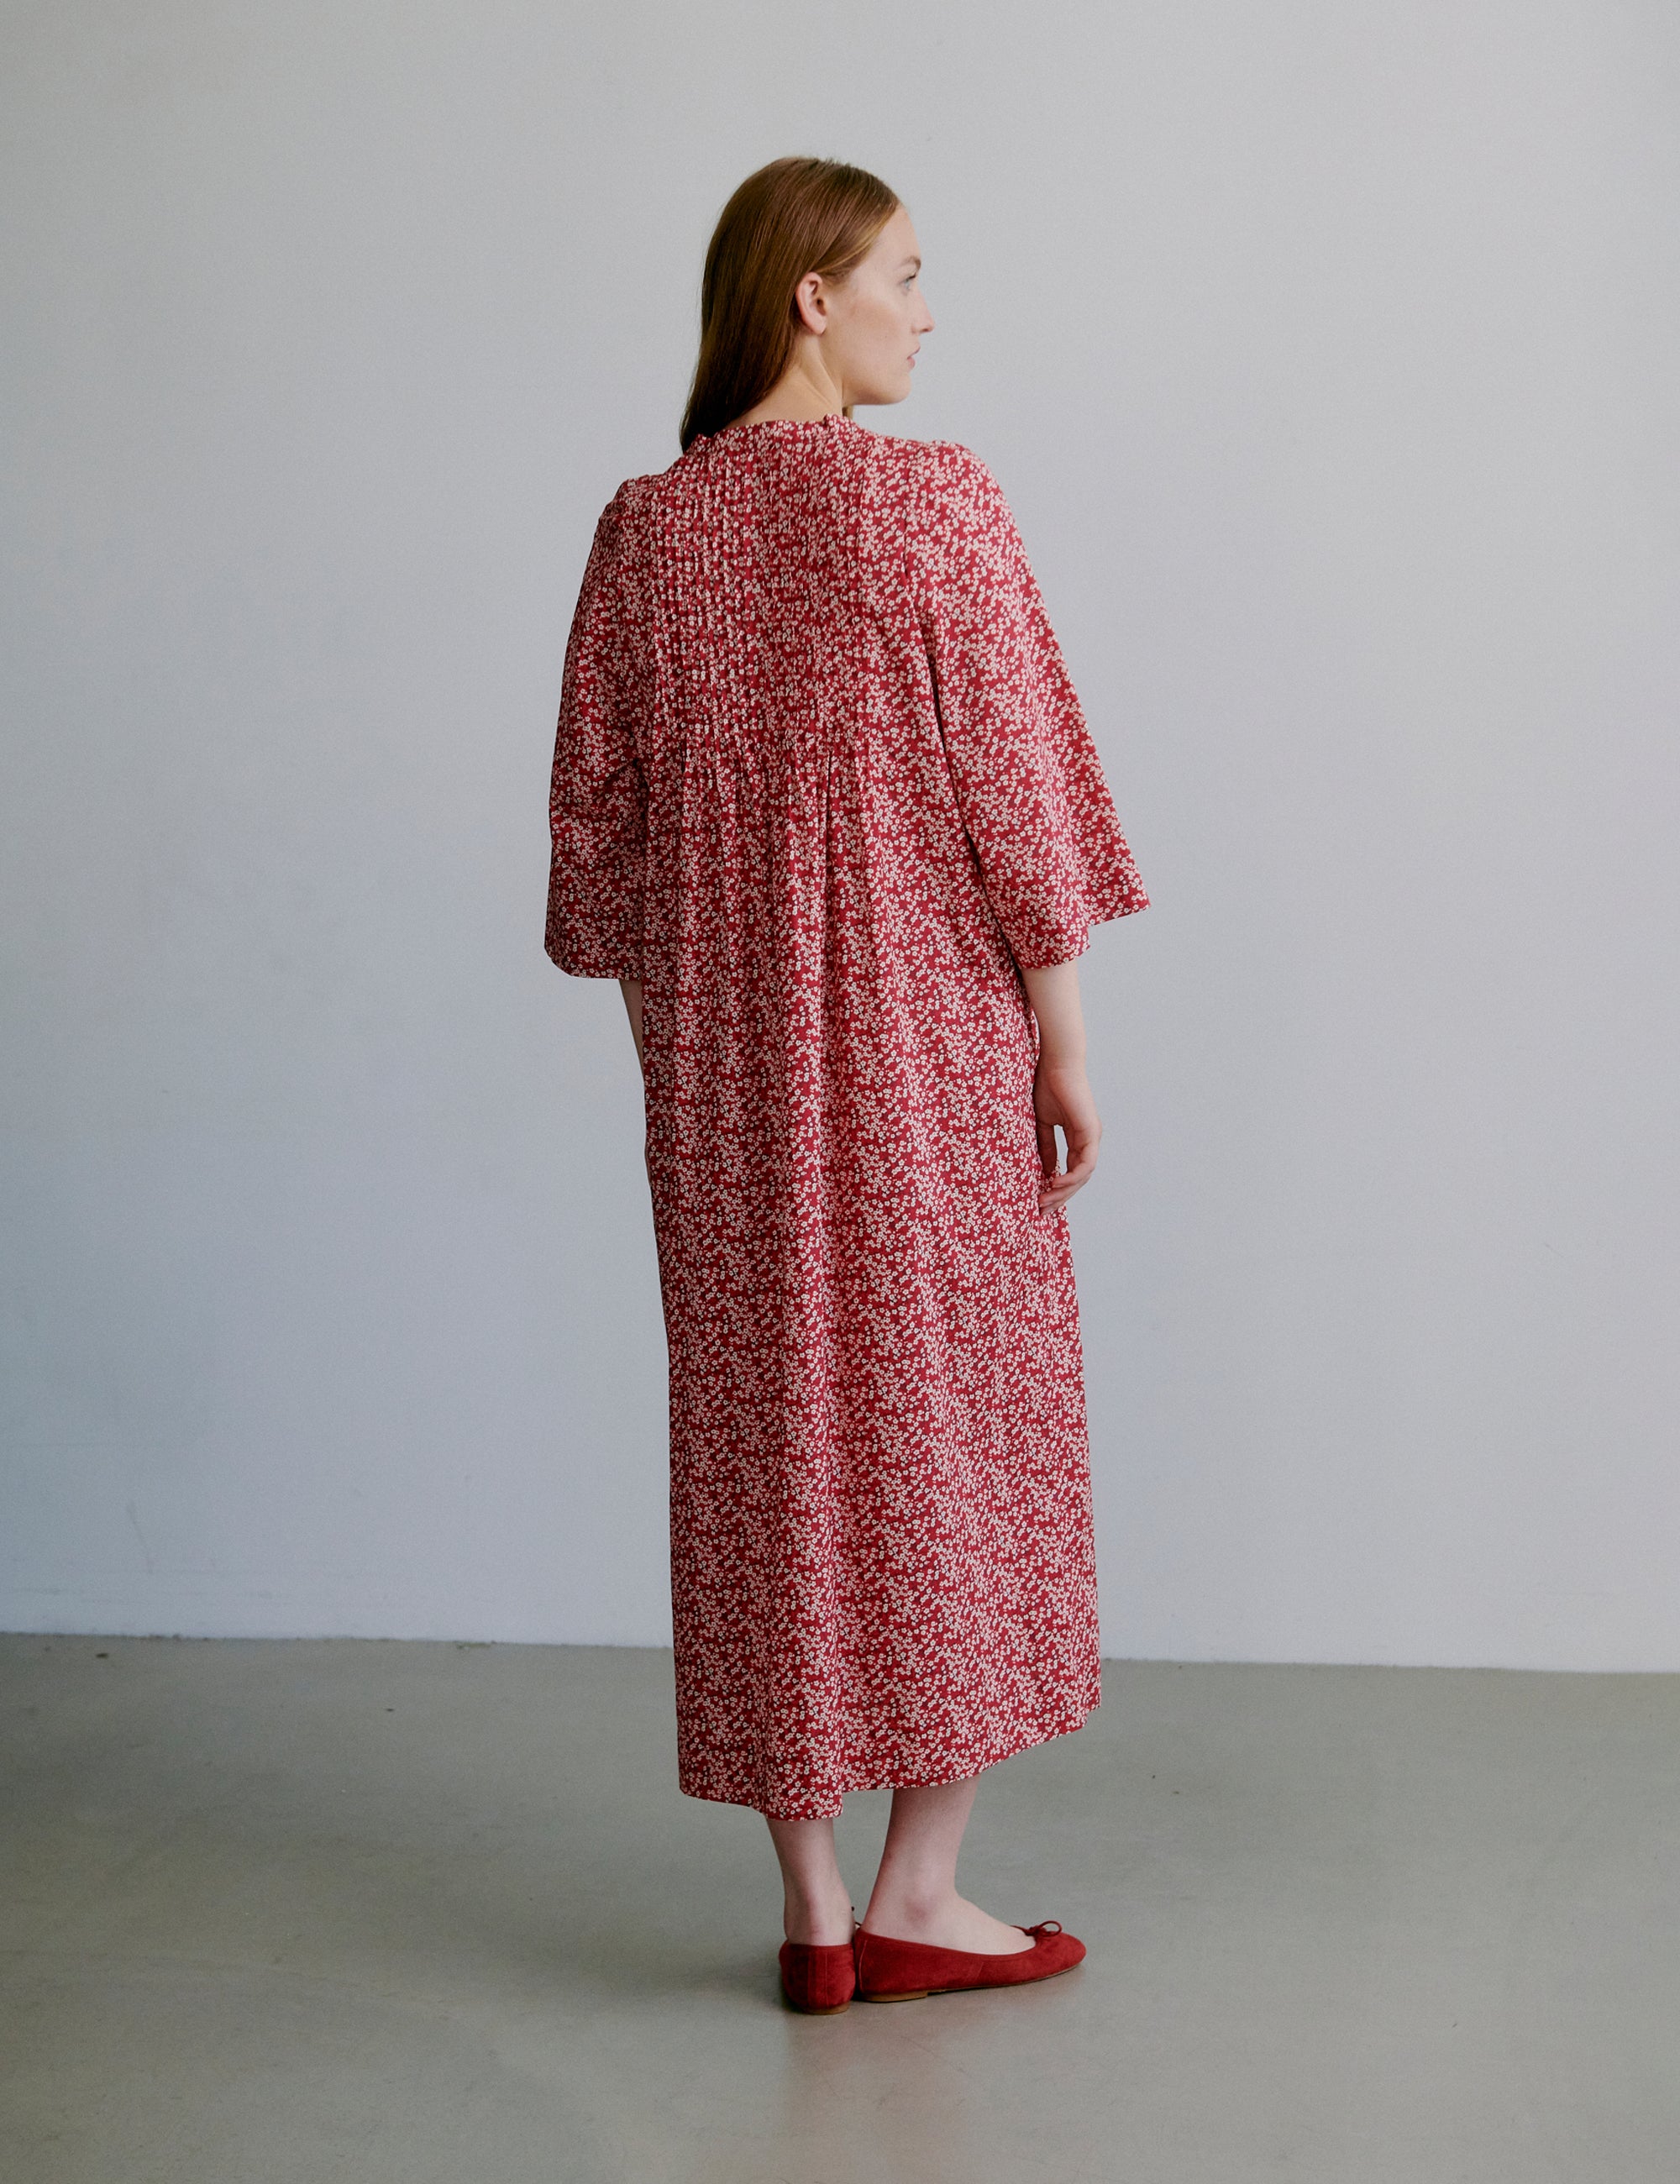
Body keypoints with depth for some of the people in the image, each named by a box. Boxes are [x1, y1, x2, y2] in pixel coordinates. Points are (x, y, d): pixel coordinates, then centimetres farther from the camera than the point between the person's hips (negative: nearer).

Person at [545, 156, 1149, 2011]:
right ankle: (916, 1897, 12)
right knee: (955, 1410, 8)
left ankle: (811, 1908, 15)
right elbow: (1013, 782, -11)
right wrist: (1063, 1028, -3)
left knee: (765, 1429, 9)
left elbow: (597, 813, 6)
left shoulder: (645, 528, 4)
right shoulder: (937, 503, -9)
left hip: (725, 1036, 4)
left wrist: (662, 1048, 15)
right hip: (927, 1025, -4)